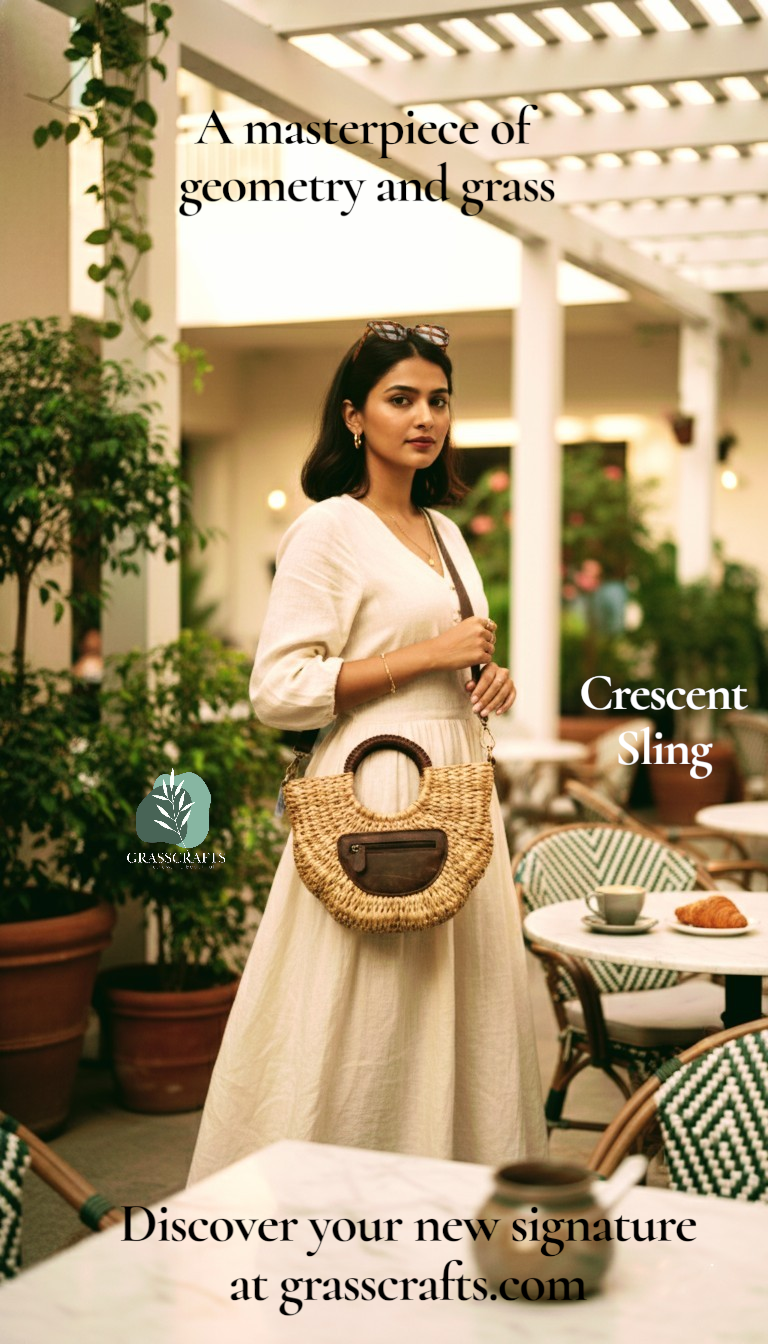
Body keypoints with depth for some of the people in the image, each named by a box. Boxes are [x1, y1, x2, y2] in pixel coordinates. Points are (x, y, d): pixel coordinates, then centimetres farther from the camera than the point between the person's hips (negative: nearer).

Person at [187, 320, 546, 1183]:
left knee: (455, 1006, 11)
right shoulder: (329, 529, -9)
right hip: (377, 791, -8)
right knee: (366, 1022, -3)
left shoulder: (444, 529, 15)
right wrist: (429, 655, -16)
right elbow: (277, 690, -16)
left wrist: (487, 678, 5)